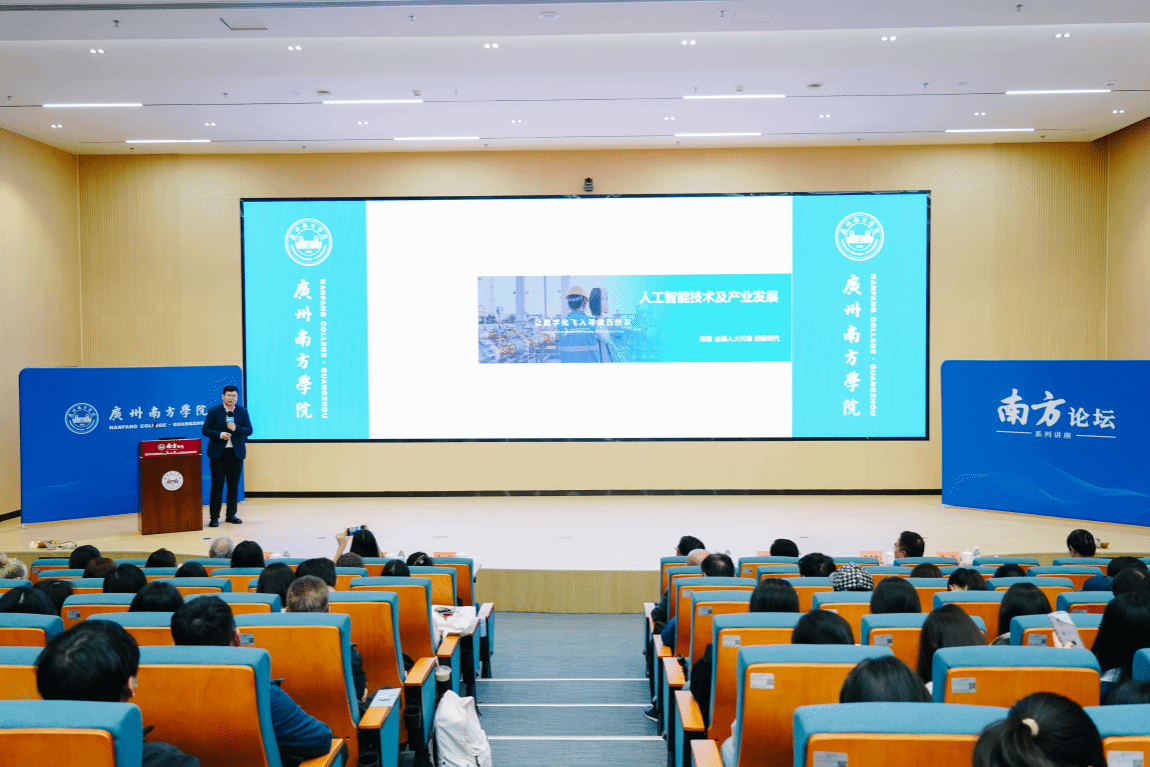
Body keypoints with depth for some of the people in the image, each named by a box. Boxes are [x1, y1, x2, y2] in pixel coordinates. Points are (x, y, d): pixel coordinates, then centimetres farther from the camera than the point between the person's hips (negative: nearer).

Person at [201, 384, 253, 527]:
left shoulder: (243, 411, 6)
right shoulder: (213, 411, 0)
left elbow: (249, 430, 1)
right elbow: (205, 430, -1)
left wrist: (236, 428, -16)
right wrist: (220, 435, -17)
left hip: (236, 453, 2)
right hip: (218, 453, -2)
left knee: (233, 485, 8)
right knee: (217, 485, -2)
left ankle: (231, 515, 18)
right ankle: (214, 517, 1)